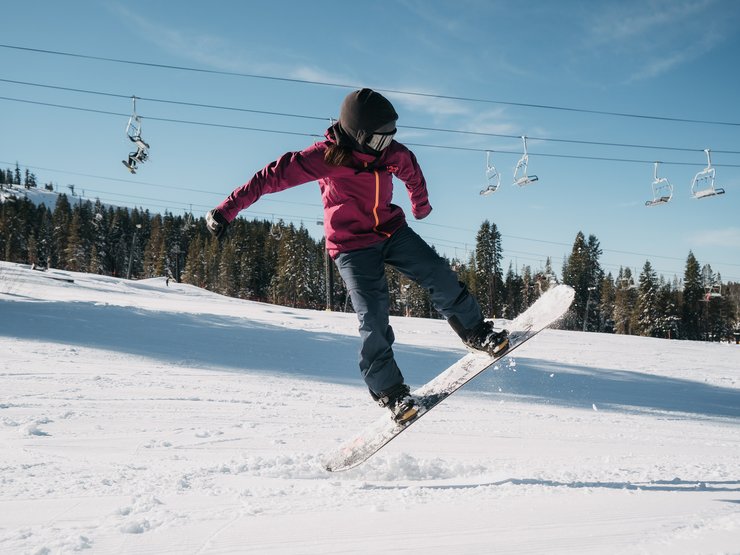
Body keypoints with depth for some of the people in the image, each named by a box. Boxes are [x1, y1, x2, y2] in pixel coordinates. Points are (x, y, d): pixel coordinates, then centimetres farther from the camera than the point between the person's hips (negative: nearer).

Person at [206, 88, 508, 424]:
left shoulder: (393, 153, -5)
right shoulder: (327, 156, -21)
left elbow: (411, 172, 19)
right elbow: (274, 176, -20)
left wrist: (421, 205, 38)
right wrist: (227, 210, -21)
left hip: (392, 232, 5)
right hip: (352, 245, -5)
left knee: (440, 276, -5)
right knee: (374, 319, -12)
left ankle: (477, 333, 15)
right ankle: (388, 391, 2)